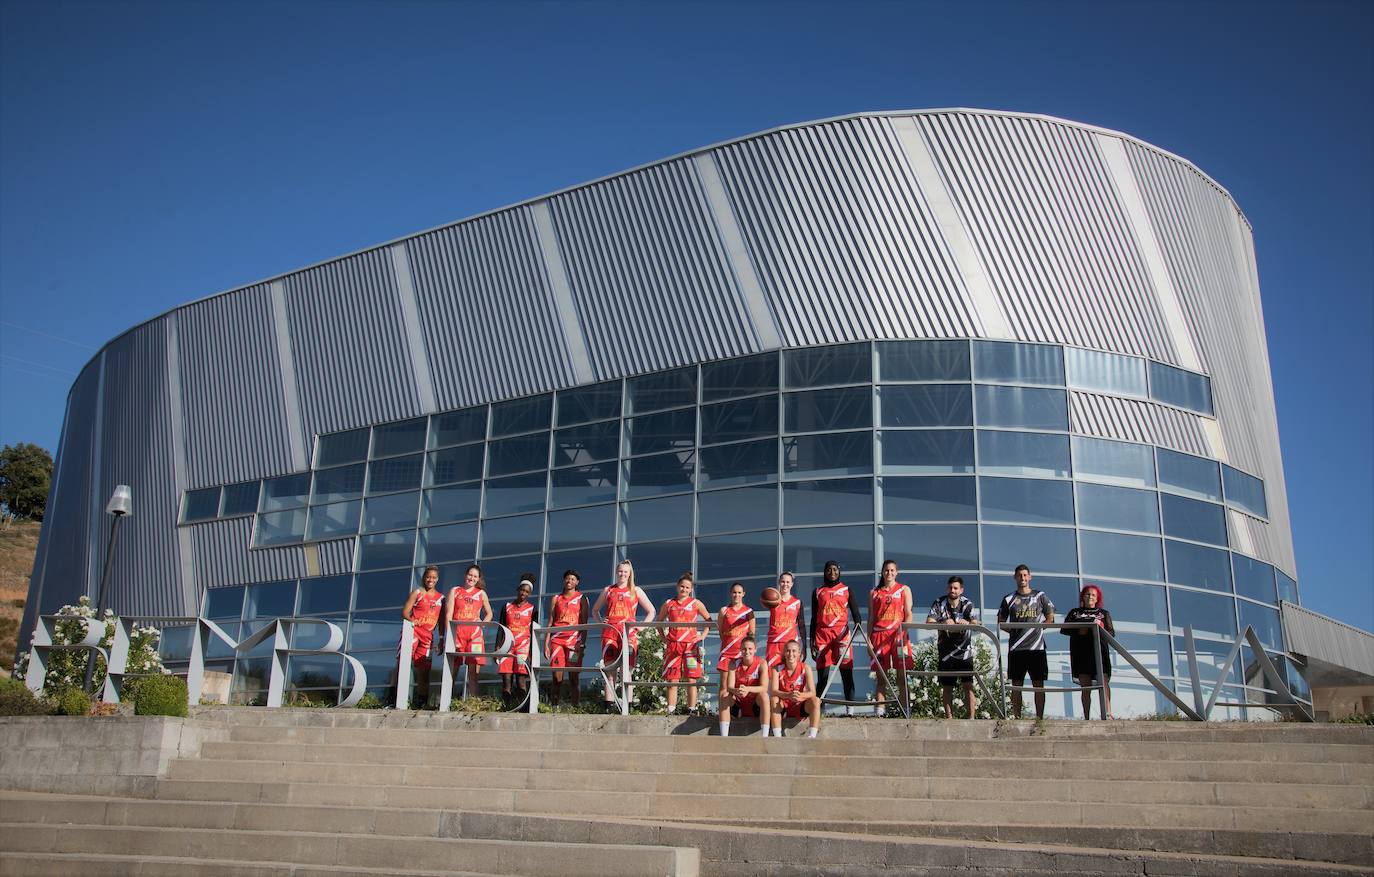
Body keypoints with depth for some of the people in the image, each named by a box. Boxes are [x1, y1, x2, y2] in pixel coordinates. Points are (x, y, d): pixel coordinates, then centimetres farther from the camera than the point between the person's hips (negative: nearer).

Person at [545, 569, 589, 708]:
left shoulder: (581, 598, 9)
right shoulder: (556, 599, 17)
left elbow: (584, 623, 3)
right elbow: (550, 622, 14)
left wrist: (582, 643, -8)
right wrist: (546, 643, 6)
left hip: (574, 639, -2)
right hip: (557, 639, 2)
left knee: (573, 675, -5)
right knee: (557, 674, -6)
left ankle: (576, 706, -5)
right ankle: (554, 705, -5)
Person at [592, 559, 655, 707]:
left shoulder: (636, 591, 13)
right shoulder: (608, 590, 17)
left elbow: (651, 611, 15)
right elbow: (595, 610, 27)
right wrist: (601, 623, 11)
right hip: (609, 632, 2)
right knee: (610, 669, -4)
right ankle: (609, 704, -5)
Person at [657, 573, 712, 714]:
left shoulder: (696, 603, 5)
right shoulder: (669, 604, 9)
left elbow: (709, 620, 12)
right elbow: (659, 621, 21)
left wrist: (703, 635, 2)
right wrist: (663, 637, 10)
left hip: (691, 645, -1)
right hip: (672, 646, 1)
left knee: (691, 681, -4)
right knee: (672, 681, 0)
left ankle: (691, 710, -1)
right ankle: (671, 711, 3)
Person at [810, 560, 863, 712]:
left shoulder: (846, 590, 11)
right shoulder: (817, 592, 15)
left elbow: (855, 613, 7)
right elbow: (814, 618, 16)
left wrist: (857, 625, -14)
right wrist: (812, 641, 10)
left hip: (841, 633, -1)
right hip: (822, 634, 2)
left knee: (846, 671, -7)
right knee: (823, 672, 1)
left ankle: (849, 707, -7)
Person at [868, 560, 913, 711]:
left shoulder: (904, 590, 12)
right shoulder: (874, 593, 15)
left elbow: (909, 614, 5)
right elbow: (871, 618, 13)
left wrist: (904, 629, -13)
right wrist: (869, 640, 5)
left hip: (899, 635, -1)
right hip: (879, 635, 1)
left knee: (902, 675, -5)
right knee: (881, 676, 0)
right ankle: (880, 711, -1)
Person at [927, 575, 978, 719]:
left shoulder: (967, 604, -2)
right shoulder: (939, 603, -2)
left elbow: (975, 623, -17)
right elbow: (929, 622, -15)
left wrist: (967, 622, -42)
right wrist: (943, 623, -36)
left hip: (964, 652, -1)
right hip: (945, 652, 1)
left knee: (968, 685, -8)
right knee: (947, 687, 4)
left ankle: (971, 717, -7)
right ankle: (949, 718, 11)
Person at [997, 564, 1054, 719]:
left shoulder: (1040, 596, 10)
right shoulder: (1009, 599, 10)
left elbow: (1050, 618, 12)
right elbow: (1001, 622, 13)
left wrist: (1037, 628, -2)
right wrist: (1013, 631, -2)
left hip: (1037, 647, 0)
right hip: (1016, 648, 0)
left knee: (1039, 684, 0)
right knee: (1016, 684, 1)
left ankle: (1039, 718, 4)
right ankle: (1017, 718, 4)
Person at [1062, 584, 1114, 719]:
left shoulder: (1104, 613, 18)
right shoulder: (1075, 612, 18)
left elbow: (1112, 633, 11)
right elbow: (1064, 630, 11)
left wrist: (1101, 627, -9)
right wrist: (1078, 631, -7)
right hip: (1081, 653, 1)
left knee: (1103, 682, -17)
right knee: (1085, 686, 0)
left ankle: (1108, 714, -26)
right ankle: (1086, 717, 2)